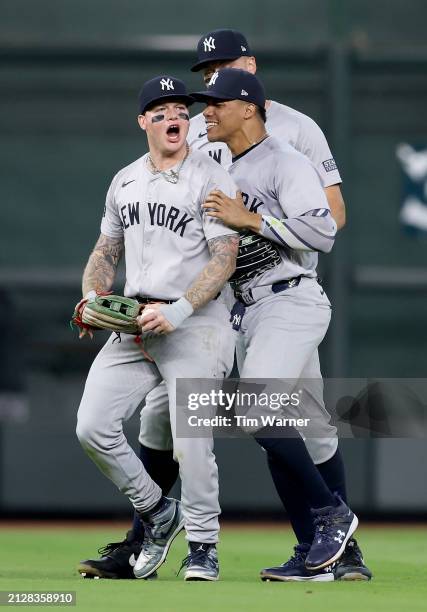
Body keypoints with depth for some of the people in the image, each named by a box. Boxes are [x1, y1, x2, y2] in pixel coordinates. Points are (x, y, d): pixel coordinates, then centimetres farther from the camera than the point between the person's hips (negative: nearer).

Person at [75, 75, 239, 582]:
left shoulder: (210, 179, -5)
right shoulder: (124, 182, 15)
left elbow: (224, 259, -12)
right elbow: (106, 252, 23)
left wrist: (177, 311, -23)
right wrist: (93, 300, 3)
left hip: (195, 325, -6)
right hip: (132, 324, 6)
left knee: (191, 441, -12)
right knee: (92, 427, -5)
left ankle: (202, 547, 5)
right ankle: (156, 514, 14)